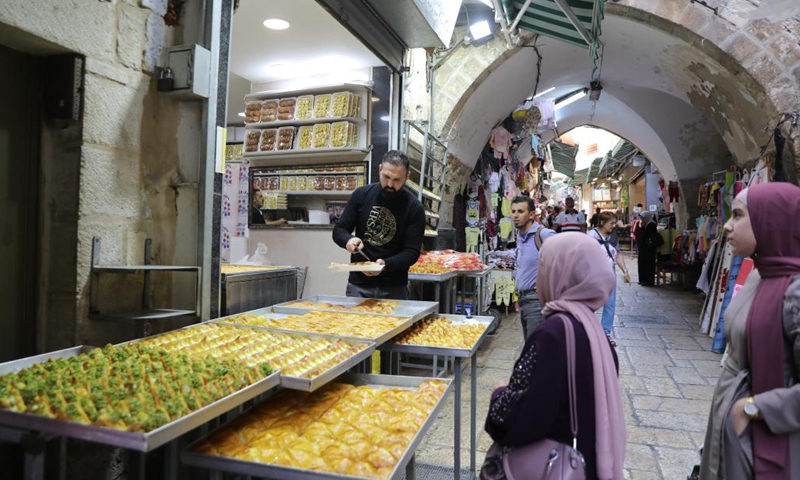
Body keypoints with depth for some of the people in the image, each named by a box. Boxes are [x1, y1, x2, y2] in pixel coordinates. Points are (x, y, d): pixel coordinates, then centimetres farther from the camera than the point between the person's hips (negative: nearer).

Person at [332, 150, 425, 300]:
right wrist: (348, 240, -18)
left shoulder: (414, 208, -9)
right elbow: (339, 230, 5)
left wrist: (385, 264, -27)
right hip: (358, 284, 2)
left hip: (394, 288, -1)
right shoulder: (361, 194, -1)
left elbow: (412, 252, -10)